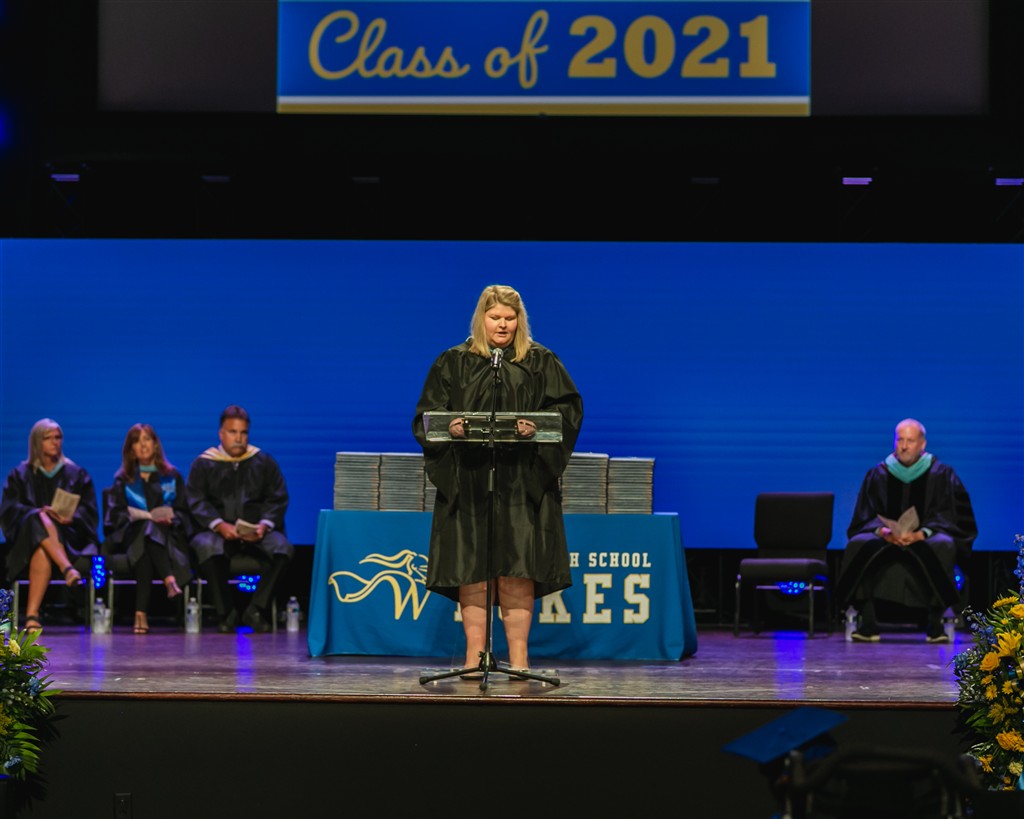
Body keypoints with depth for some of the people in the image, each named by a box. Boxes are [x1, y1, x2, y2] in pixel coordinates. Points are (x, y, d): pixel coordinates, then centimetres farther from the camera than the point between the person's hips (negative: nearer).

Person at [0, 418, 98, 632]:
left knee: (41, 552, -38)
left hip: (69, 539, 0)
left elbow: (89, 510, 7)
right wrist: (41, 512, -17)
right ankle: (68, 570, -55)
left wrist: (71, 517, -17)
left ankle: (32, 614, -50)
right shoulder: (20, 475, 17)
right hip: (26, 538, 0)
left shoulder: (77, 475, 19)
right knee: (40, 520, -39)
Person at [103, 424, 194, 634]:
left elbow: (184, 512, 11)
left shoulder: (172, 477, 20)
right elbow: (116, 514, 4)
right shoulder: (123, 480, 18)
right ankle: (169, 579, -63)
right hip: (132, 535, 0)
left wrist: (170, 519, -13)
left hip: (168, 535, 0)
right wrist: (150, 516, -12)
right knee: (147, 529, -37)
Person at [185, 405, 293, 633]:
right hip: (217, 530, -1)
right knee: (206, 547, -37)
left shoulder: (264, 462, 13)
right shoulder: (203, 464, 10)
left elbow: (278, 499, 7)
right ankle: (225, 613, -25)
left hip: (256, 531, 1)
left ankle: (256, 610, -22)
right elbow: (196, 501, -1)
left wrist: (265, 524, -13)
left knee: (283, 547, -30)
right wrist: (219, 524, -19)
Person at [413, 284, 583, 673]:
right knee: (470, 568, -1)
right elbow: (427, 415, 6)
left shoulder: (541, 363, 8)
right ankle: (475, 653, 3)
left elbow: (568, 407, 1)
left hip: (522, 483, -1)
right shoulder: (453, 363, 9)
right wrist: (450, 429, -16)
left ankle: (518, 654, -1)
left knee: (518, 568, -5)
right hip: (467, 480, 1)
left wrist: (537, 427, -17)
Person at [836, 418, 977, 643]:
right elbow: (866, 517, 4)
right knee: (859, 545, -30)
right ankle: (868, 623, -32)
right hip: (885, 540, 2)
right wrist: (882, 531, -19)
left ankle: (935, 623, -30)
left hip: (926, 540, -2)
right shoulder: (878, 475, 6)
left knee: (943, 546, -36)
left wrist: (921, 534, -22)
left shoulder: (941, 474, 1)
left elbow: (946, 517, -5)